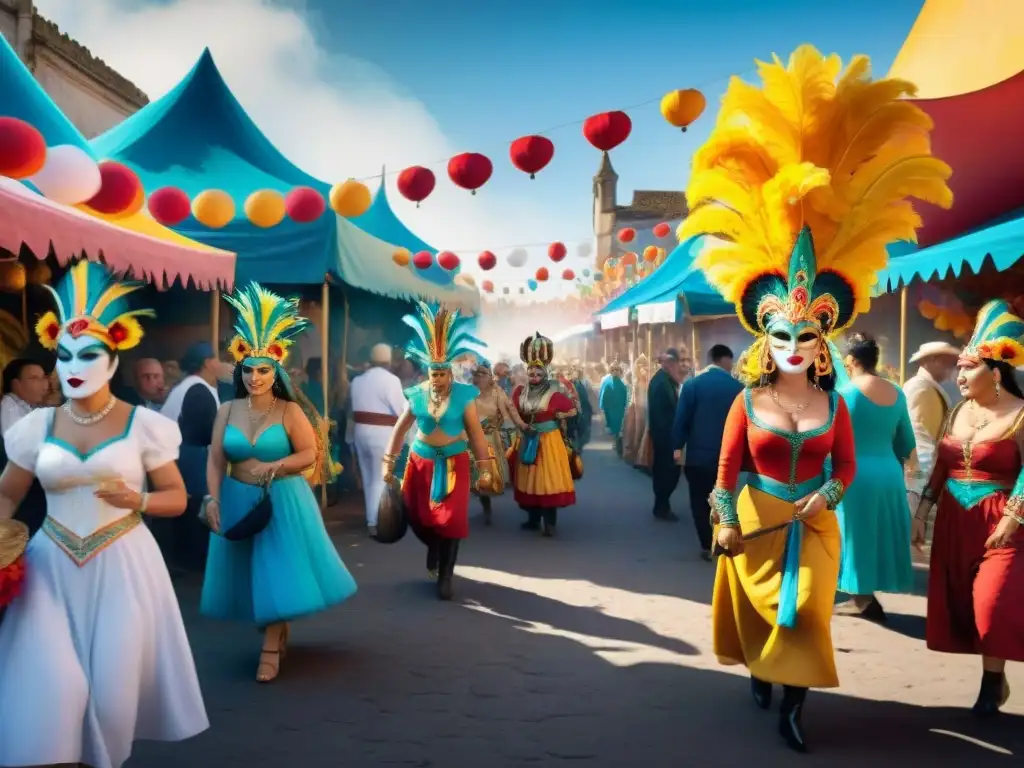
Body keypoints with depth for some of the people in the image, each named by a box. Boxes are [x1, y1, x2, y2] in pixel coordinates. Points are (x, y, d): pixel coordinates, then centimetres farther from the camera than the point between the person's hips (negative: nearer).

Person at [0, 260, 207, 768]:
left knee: (113, 684, 6)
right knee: (49, 686, -6)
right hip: (52, 567, 2)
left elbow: (177, 498, 1)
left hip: (121, 567, -1)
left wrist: (136, 500, -18)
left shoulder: (143, 425, -4)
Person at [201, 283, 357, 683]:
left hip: (282, 501, -4)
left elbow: (310, 453, -8)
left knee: (279, 569, -3)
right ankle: (278, 634, 33)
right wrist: (213, 499, -11)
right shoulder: (227, 411, 1)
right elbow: (215, 461, 0)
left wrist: (276, 466, -22)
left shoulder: (290, 410, -9)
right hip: (239, 501, 4)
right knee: (251, 572, 13)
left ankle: (271, 648, 7)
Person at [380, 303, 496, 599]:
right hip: (421, 461, 3)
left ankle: (445, 577, 8)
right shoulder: (417, 395, -4)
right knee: (416, 515, 9)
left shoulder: (464, 395, -10)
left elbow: (476, 433, -6)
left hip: (454, 463, -2)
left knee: (451, 519, -6)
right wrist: (389, 463, 3)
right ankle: (434, 549, 41)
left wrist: (485, 469, -6)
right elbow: (400, 429, 4)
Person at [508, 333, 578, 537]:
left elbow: (573, 410, -1)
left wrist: (559, 415, -13)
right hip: (527, 441, 4)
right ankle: (533, 519, 19)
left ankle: (550, 523, 0)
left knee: (548, 479, -5)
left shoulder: (553, 394, -9)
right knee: (528, 479, 8)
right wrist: (522, 424, -2)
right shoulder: (520, 392, 2)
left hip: (548, 441, -4)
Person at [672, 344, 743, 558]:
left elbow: (681, 418, -6)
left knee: (700, 501, 6)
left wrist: (678, 446, 3)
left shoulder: (692, 384, -6)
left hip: (698, 453, -1)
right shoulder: (738, 388, -4)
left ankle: (708, 546, 5)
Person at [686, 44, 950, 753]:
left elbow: (846, 467, 4)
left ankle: (793, 704, 8)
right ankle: (759, 673, 38)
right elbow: (728, 468, -4)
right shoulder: (747, 403, -9)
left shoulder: (833, 405, -4)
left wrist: (825, 496, -14)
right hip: (756, 520, -1)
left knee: (804, 612, -3)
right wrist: (725, 522, -8)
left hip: (813, 523, 1)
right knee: (759, 606, 14)